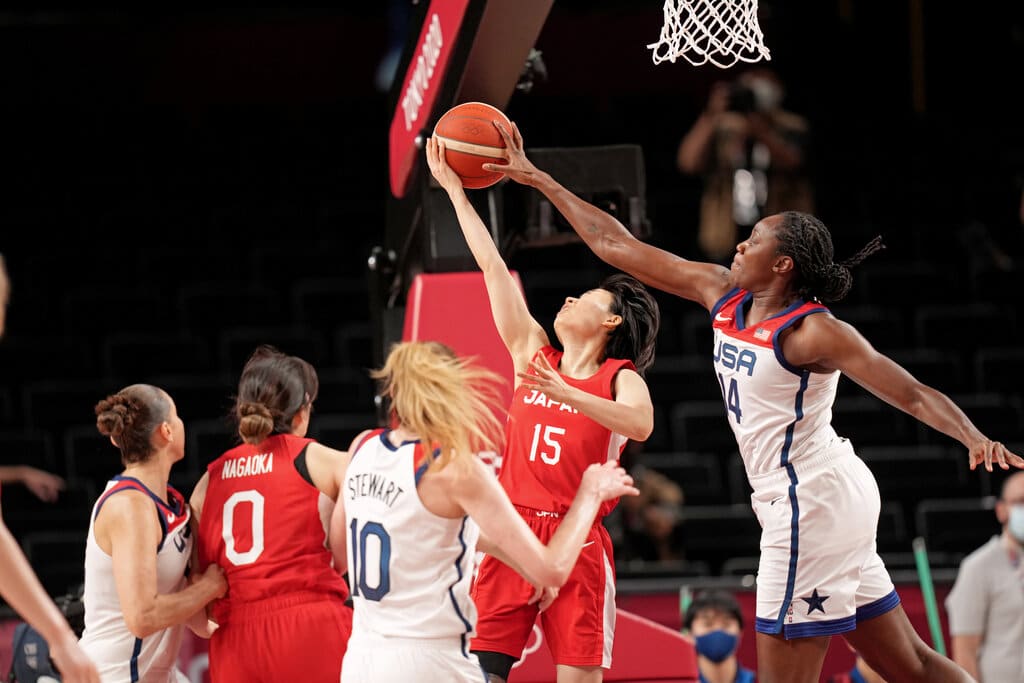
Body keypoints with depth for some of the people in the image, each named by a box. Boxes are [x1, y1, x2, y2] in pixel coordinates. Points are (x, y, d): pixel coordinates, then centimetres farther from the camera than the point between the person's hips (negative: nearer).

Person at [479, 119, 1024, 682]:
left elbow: (913, 393, -20)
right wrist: (538, 180, 12)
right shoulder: (722, 293, 7)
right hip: (812, 500, 8)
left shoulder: (813, 331, -15)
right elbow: (617, 246, 12)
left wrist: (976, 439, -38)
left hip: (813, 499, -8)